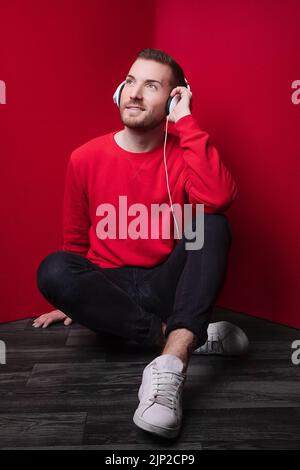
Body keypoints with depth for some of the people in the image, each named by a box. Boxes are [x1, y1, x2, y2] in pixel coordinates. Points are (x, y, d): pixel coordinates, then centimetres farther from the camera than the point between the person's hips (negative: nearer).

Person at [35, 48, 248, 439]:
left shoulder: (184, 154, -5)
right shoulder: (85, 158, -2)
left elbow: (218, 199, -30)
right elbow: (75, 239, 11)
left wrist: (186, 122, -21)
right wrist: (75, 298, 16)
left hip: (166, 287, -1)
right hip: (108, 291, 1)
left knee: (214, 225, -26)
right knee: (53, 269, -28)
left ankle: (171, 366, -41)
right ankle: (191, 336, -24)